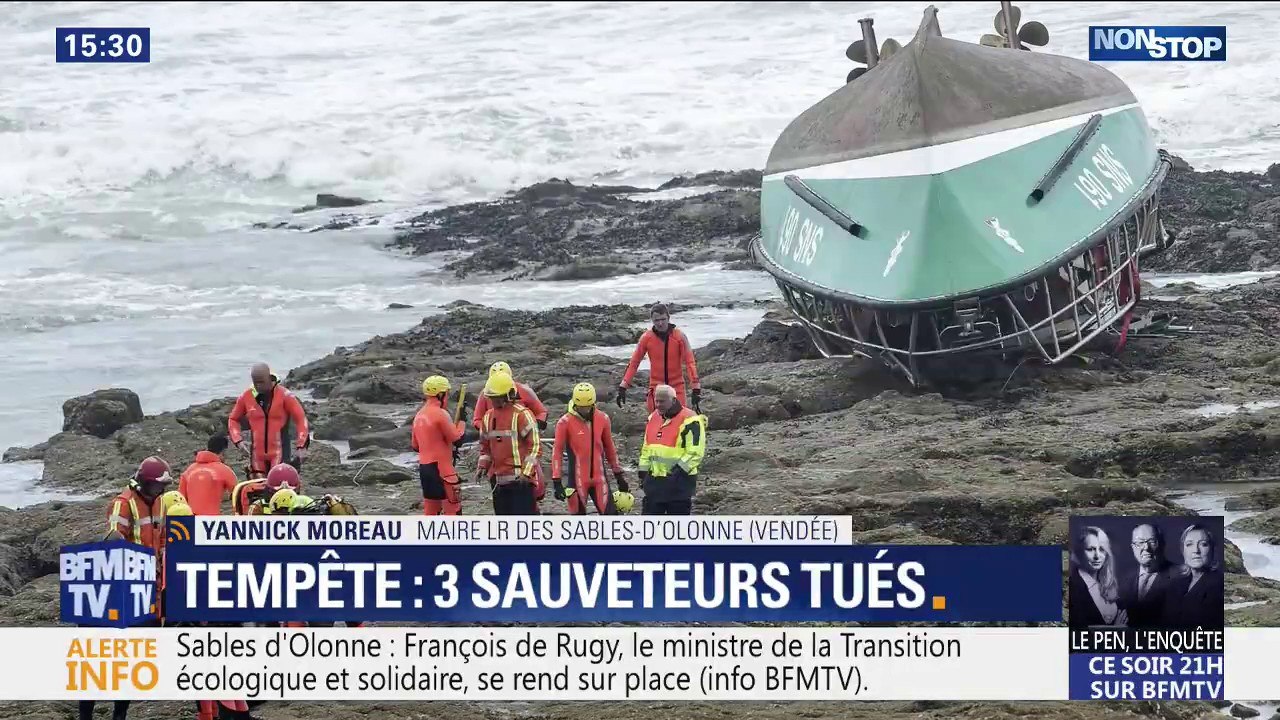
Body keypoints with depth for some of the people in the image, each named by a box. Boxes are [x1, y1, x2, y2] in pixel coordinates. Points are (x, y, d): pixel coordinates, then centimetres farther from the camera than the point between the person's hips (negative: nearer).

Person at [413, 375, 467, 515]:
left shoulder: (419, 416, 11)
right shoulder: (440, 414, -14)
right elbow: (457, 438, -14)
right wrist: (462, 421, 2)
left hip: (424, 468, 8)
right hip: (441, 468, -8)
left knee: (430, 510, 13)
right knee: (453, 509, -3)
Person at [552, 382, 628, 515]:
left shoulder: (602, 419, 3)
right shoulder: (565, 422, -9)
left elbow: (609, 448, 15)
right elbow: (557, 451, -6)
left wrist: (619, 476, 17)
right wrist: (557, 482, -11)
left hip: (599, 479, 3)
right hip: (577, 479, -3)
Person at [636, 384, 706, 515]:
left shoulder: (689, 421, -13)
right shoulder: (653, 418, 13)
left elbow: (696, 452, -18)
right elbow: (646, 448, 22)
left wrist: (679, 470, -23)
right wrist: (643, 472, 16)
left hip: (679, 481, -7)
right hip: (654, 479, 7)